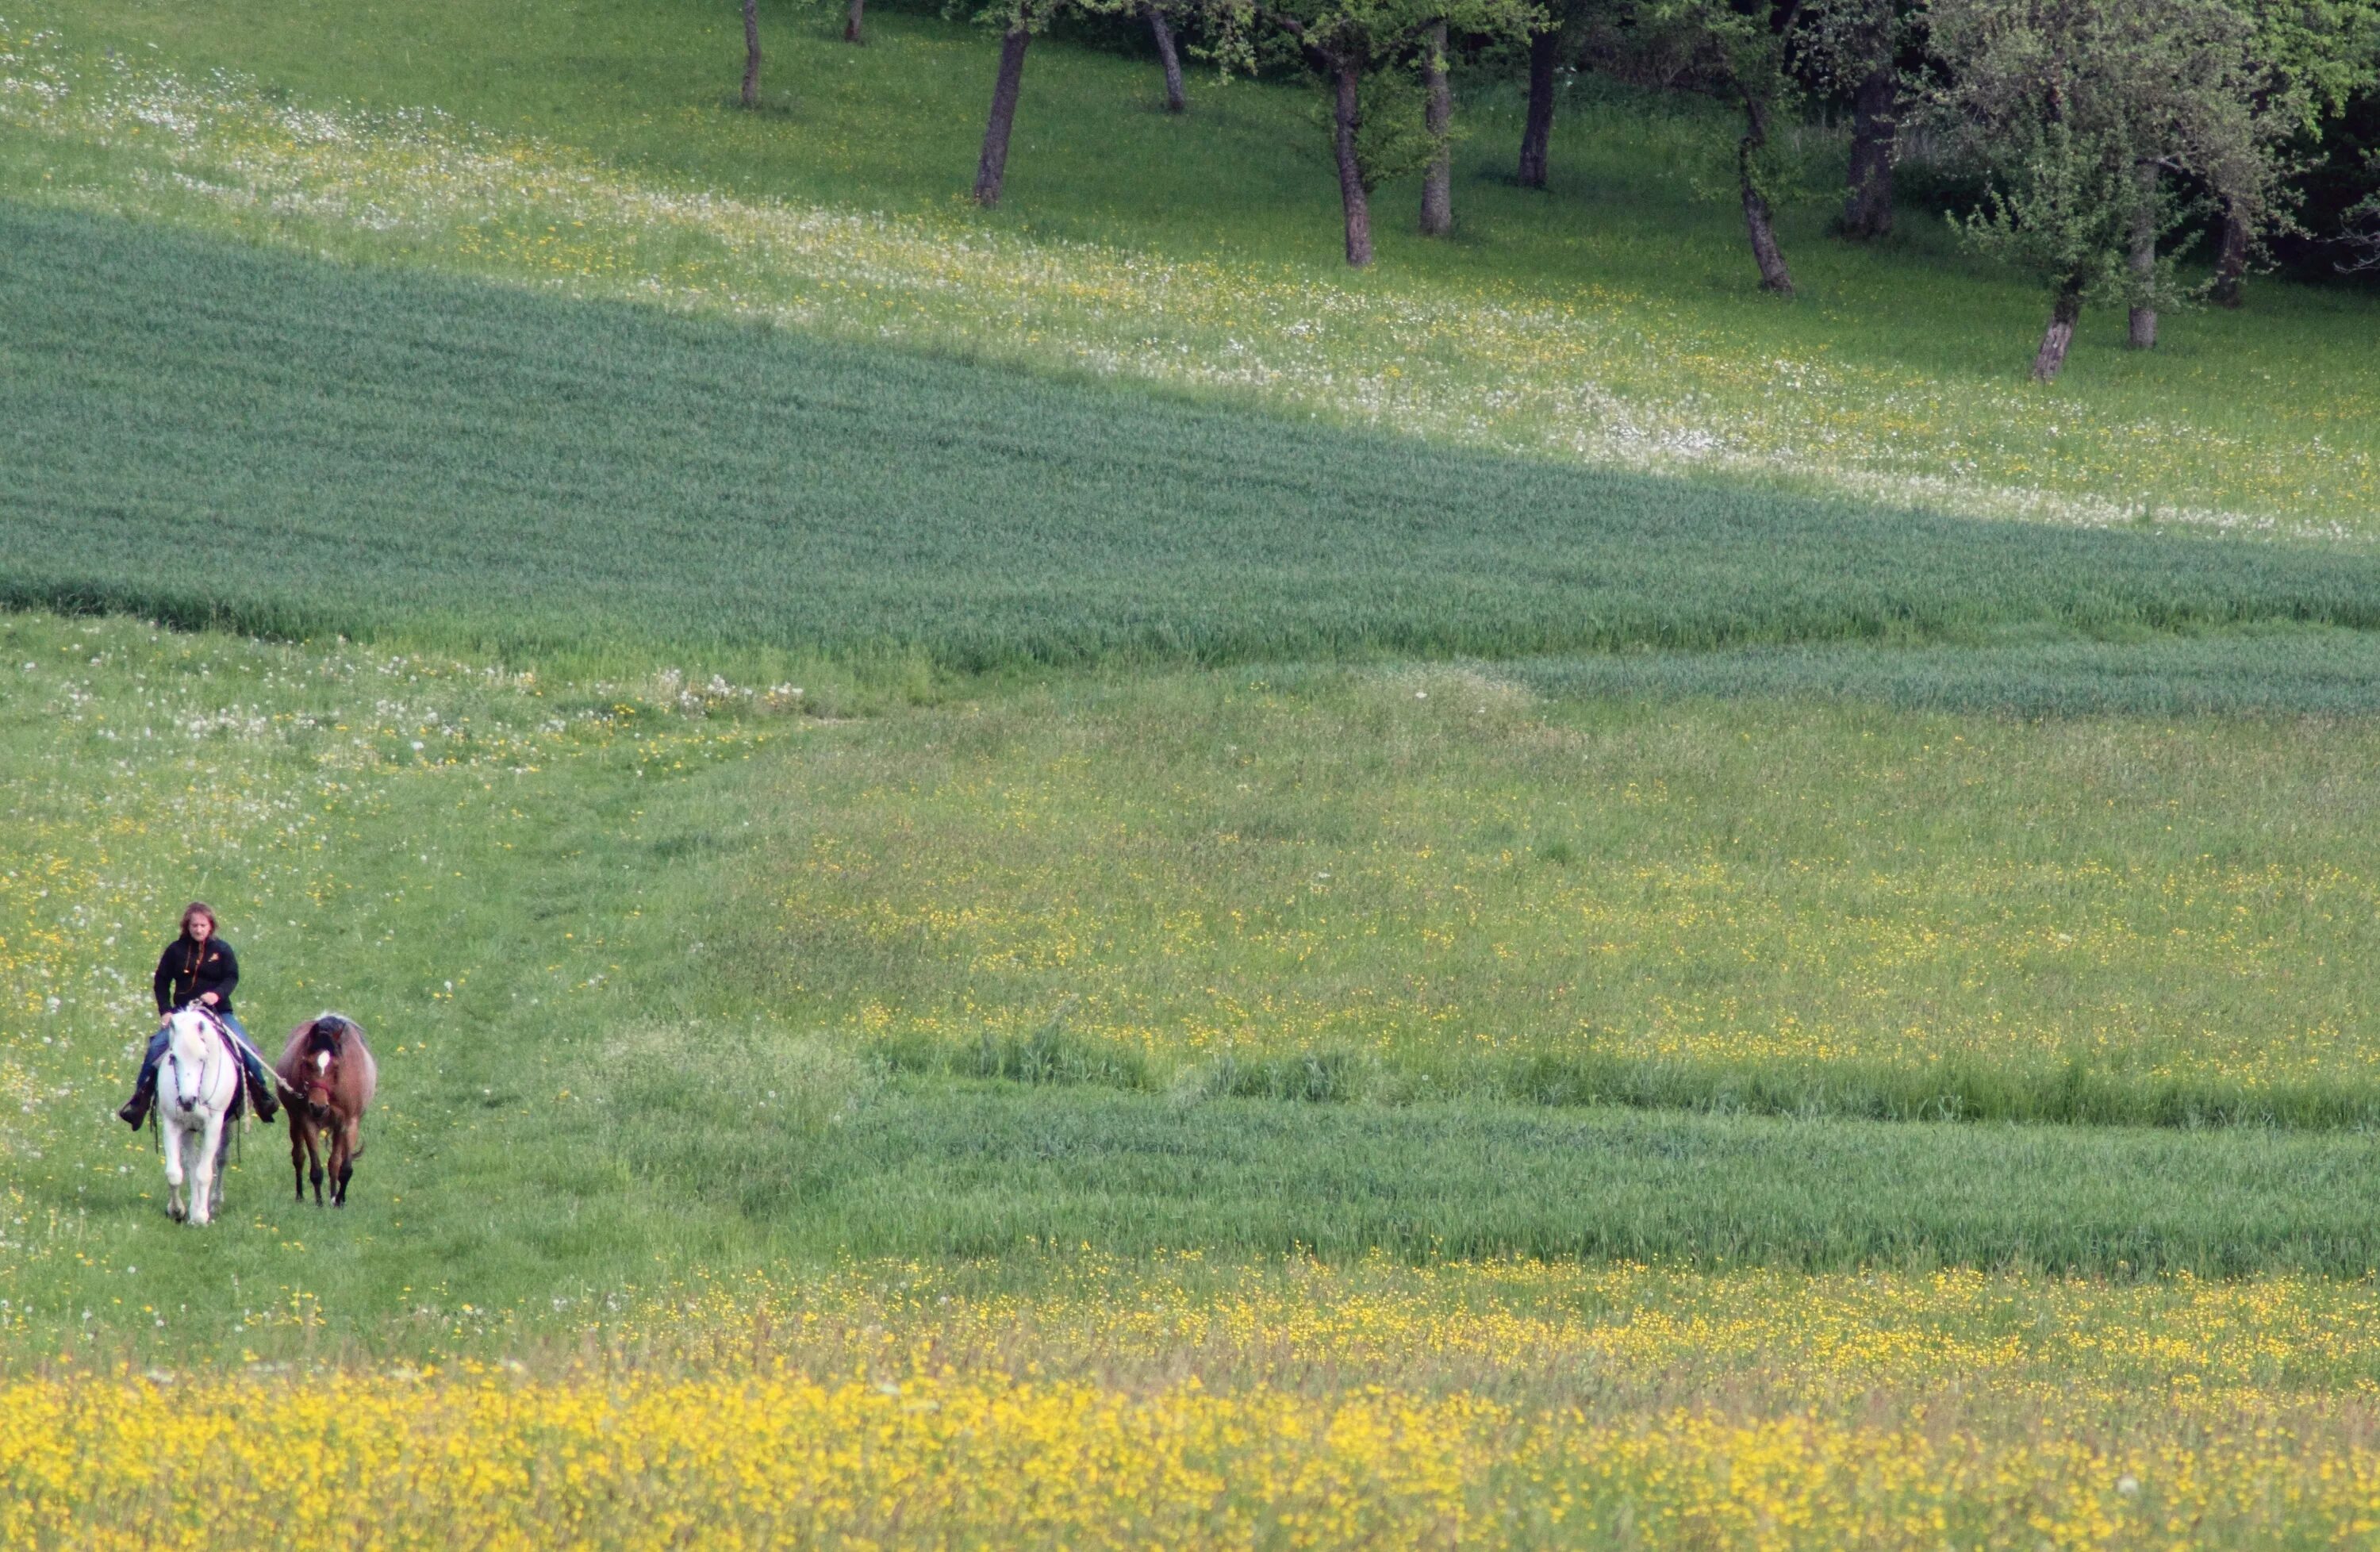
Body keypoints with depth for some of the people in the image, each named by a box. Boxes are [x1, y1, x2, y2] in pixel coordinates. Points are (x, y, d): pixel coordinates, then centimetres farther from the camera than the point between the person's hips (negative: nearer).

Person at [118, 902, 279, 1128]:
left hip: (218, 1012, -1)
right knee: (156, 1047, -17)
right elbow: (161, 982, 7)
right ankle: (140, 1099, -7)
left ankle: (262, 1094, -2)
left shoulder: (222, 950, 2)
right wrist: (165, 1012, -5)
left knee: (247, 1049, -17)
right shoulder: (176, 950, 4)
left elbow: (232, 978, -6)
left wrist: (218, 993, -27)